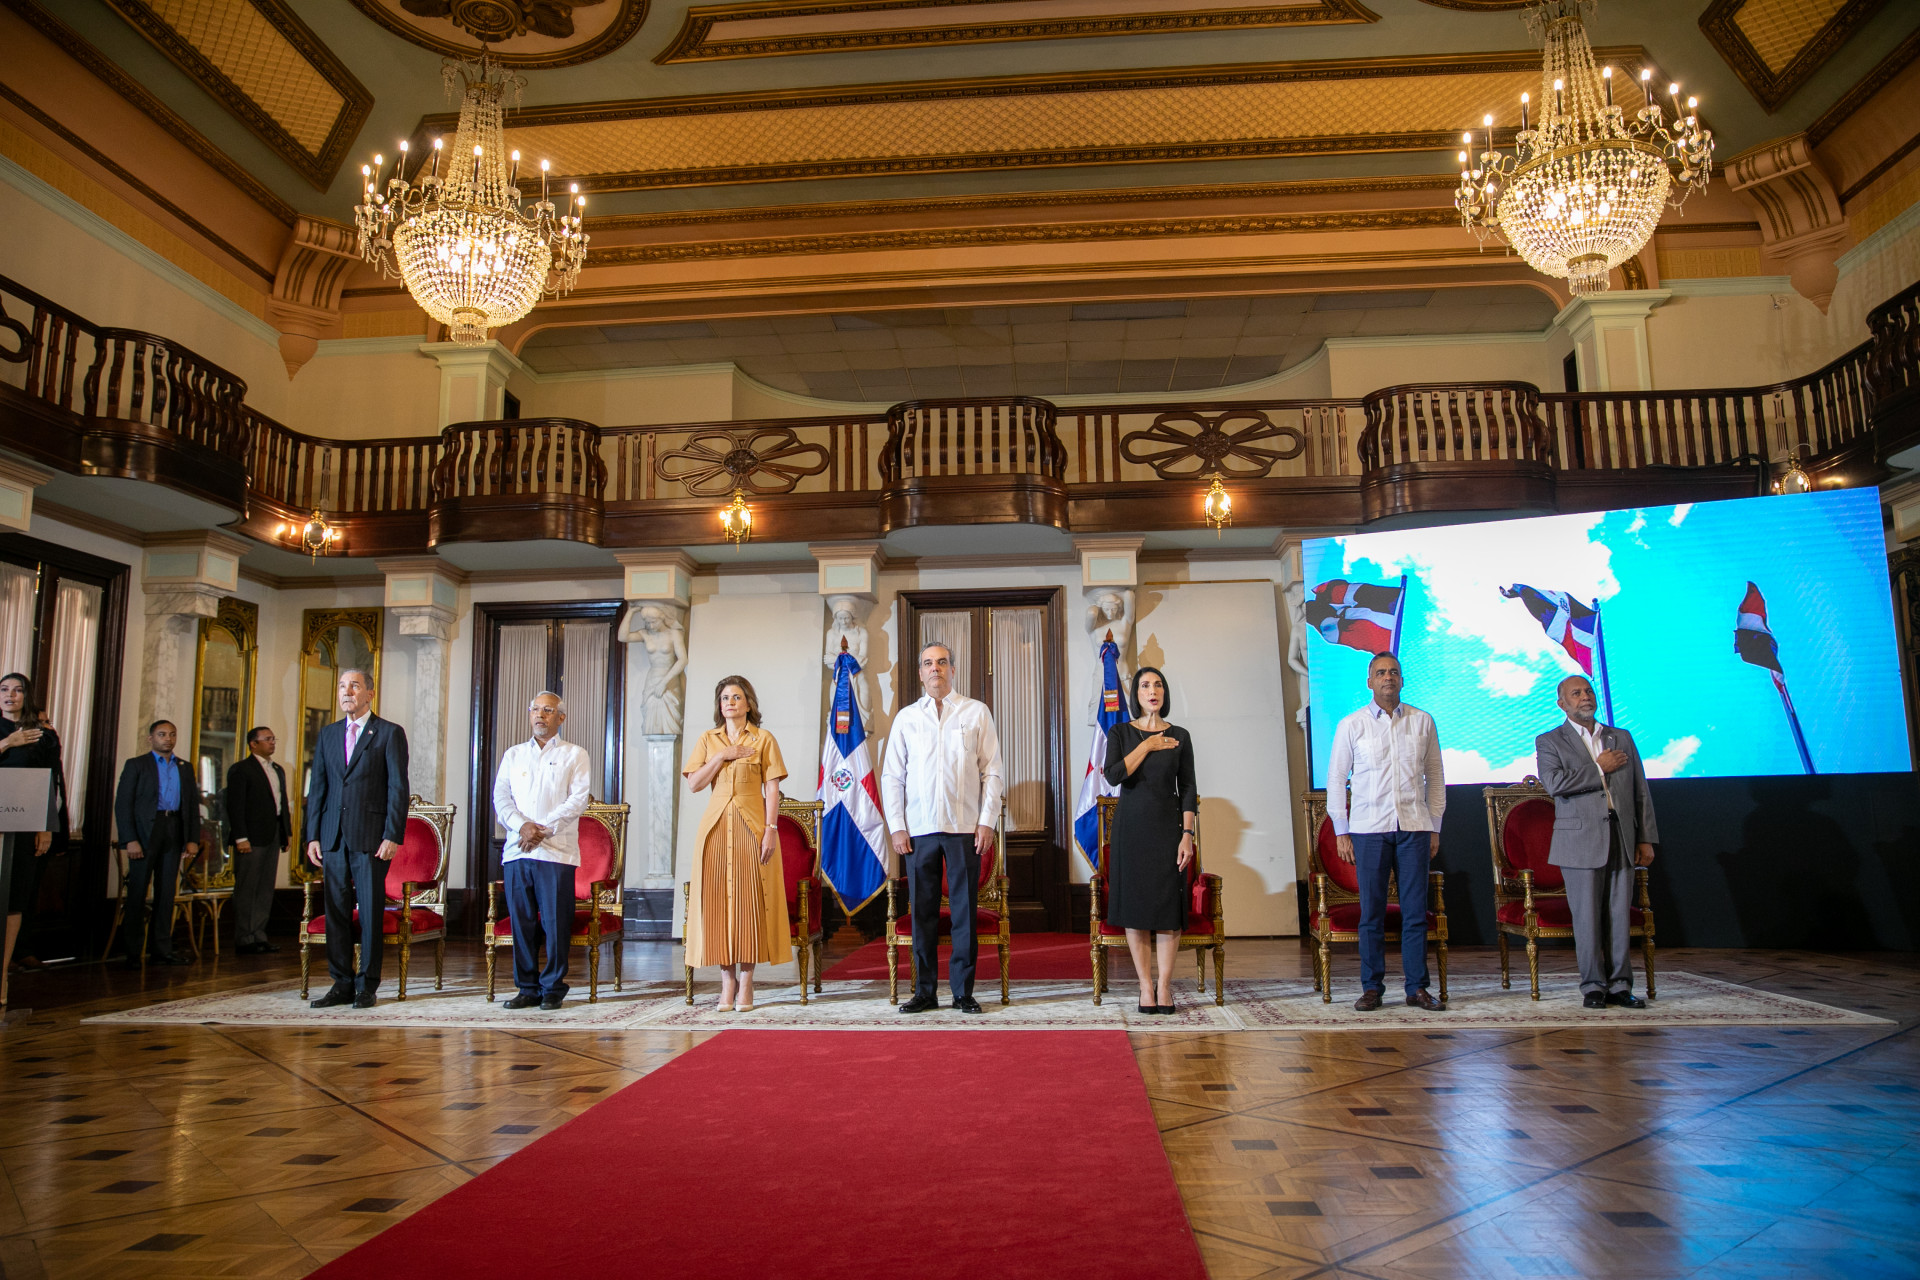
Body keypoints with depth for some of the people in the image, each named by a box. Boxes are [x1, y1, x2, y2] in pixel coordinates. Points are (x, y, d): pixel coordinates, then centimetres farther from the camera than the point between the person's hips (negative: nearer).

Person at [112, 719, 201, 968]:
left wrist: (193, 839, 4)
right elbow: (123, 804, -3)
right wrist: (130, 840, -13)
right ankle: (133, 953, 5)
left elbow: (193, 805, 14)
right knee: (137, 892, -1)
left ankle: (163, 950, 11)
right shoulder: (136, 765, 3)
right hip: (145, 831, -4)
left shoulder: (185, 768, 15)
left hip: (174, 832, 4)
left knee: (167, 892, 6)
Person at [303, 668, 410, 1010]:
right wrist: (312, 836, 6)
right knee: (336, 911, 7)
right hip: (333, 837, 5)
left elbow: (398, 788, -4)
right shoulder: (328, 734, 15)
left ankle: (367, 986, 7)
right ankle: (342, 984, 16)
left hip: (371, 837, -5)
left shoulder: (390, 733, 0)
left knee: (371, 912, -1)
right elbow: (317, 787, 14)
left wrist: (392, 836, -11)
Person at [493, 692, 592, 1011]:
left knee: (556, 922, -4)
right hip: (516, 850, 3)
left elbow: (579, 799, -3)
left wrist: (544, 829, -13)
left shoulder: (574, 755, 8)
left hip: (556, 851, -3)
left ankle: (553, 988, 5)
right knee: (521, 921, 4)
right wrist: (522, 825, -11)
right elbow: (501, 797, 8)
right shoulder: (513, 755, 19)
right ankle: (527, 988, 13)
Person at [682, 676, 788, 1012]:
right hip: (716, 826, 3)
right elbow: (694, 783, 4)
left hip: (751, 826, -2)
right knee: (717, 900, -1)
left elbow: (772, 789, -1)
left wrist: (771, 829, -10)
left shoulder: (763, 739, 5)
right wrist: (721, 757, -7)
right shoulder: (707, 740, 13)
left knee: (749, 900, -3)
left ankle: (746, 983, 3)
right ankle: (727, 981, 8)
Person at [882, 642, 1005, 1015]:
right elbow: (892, 776, 9)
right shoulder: (906, 717, 10)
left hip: (965, 828, -1)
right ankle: (924, 991, 14)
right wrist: (896, 827, 1)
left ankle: (963, 991, 12)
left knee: (964, 910, 2)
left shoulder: (977, 712, 7)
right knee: (923, 911, 4)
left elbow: (992, 772, 5)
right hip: (918, 829, 1)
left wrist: (987, 821, -3)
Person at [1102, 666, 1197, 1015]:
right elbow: (1113, 775, -12)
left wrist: (1187, 835, -6)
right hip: (1131, 826, 0)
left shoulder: (1179, 737, 6)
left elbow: (1187, 789, 3)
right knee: (1136, 906, 1)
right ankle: (1146, 986, 9)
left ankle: (1164, 986, 8)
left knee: (1169, 906, -2)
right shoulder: (1121, 733, 3)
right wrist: (1147, 745, -10)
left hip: (1167, 826, 1)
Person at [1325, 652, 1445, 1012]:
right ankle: (1371, 987, 8)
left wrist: (1435, 827, 9)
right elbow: (1335, 778, 6)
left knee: (1415, 910, 2)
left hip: (1414, 826, 1)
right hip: (1369, 828, -1)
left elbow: (1435, 776, 12)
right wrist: (1340, 831, 2)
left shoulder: (1422, 721, 8)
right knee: (1371, 911, 0)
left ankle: (1417, 987, 10)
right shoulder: (1351, 725, 4)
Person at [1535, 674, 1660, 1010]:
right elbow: (1554, 783, -13)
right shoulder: (1549, 742, 5)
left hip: (1621, 839, 3)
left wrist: (1646, 838, 7)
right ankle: (1593, 986, 8)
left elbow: (1641, 792, 14)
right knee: (1587, 917, -1)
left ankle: (1620, 985, 12)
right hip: (1580, 841, -3)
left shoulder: (1622, 738, 16)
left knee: (1619, 915, 4)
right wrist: (1600, 768, -7)